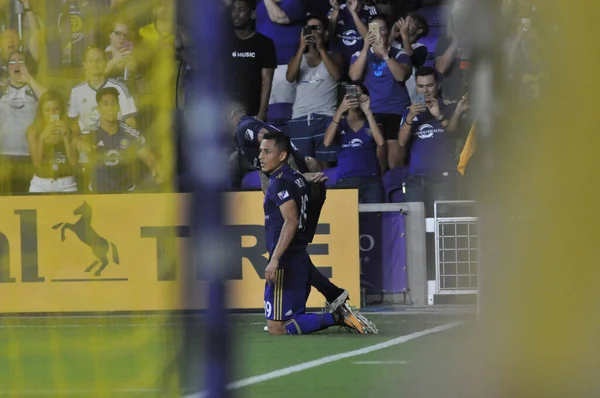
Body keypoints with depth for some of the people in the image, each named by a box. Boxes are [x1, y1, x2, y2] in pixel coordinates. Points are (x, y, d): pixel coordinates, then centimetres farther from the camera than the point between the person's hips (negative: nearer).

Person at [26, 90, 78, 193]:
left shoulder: (70, 129, -4)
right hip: (40, 185, 0)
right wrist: (42, 138, -21)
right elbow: (37, 163, -9)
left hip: (66, 185, 0)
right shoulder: (33, 130, -2)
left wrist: (65, 136, -19)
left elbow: (74, 161, -9)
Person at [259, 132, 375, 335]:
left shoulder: (280, 182, -12)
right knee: (294, 317, 17)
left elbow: (291, 221, -25)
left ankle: (336, 317, -17)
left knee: (276, 329, -10)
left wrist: (275, 259, -30)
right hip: (301, 259, 9)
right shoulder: (298, 179, 14)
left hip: (286, 265, -9)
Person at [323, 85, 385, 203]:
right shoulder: (339, 123, 15)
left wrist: (367, 112, -6)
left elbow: (380, 142, -4)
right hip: (345, 181, 0)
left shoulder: (371, 122, 15)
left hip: (371, 180, 1)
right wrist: (340, 110, -8)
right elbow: (327, 142, -5)